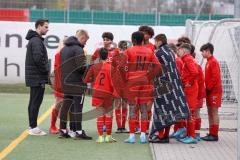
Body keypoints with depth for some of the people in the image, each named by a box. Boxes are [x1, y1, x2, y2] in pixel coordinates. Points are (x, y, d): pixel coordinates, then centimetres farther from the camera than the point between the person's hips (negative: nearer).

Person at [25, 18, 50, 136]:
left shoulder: (34, 39, 17)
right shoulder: (36, 40, -15)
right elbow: (38, 58, -25)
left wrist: (45, 69, 9)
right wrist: (46, 69, -12)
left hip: (33, 77, 10)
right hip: (38, 77, -10)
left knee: (33, 102, 13)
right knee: (36, 102, -7)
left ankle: (32, 126, 18)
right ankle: (33, 128, -6)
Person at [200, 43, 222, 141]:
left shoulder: (213, 62, -12)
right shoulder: (209, 62, 15)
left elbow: (215, 77, -19)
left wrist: (208, 88, -14)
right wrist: (207, 88, 9)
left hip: (214, 90, -9)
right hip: (210, 91, 9)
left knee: (214, 112, -7)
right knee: (210, 112, 10)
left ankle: (214, 135, -6)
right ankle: (211, 133, 13)